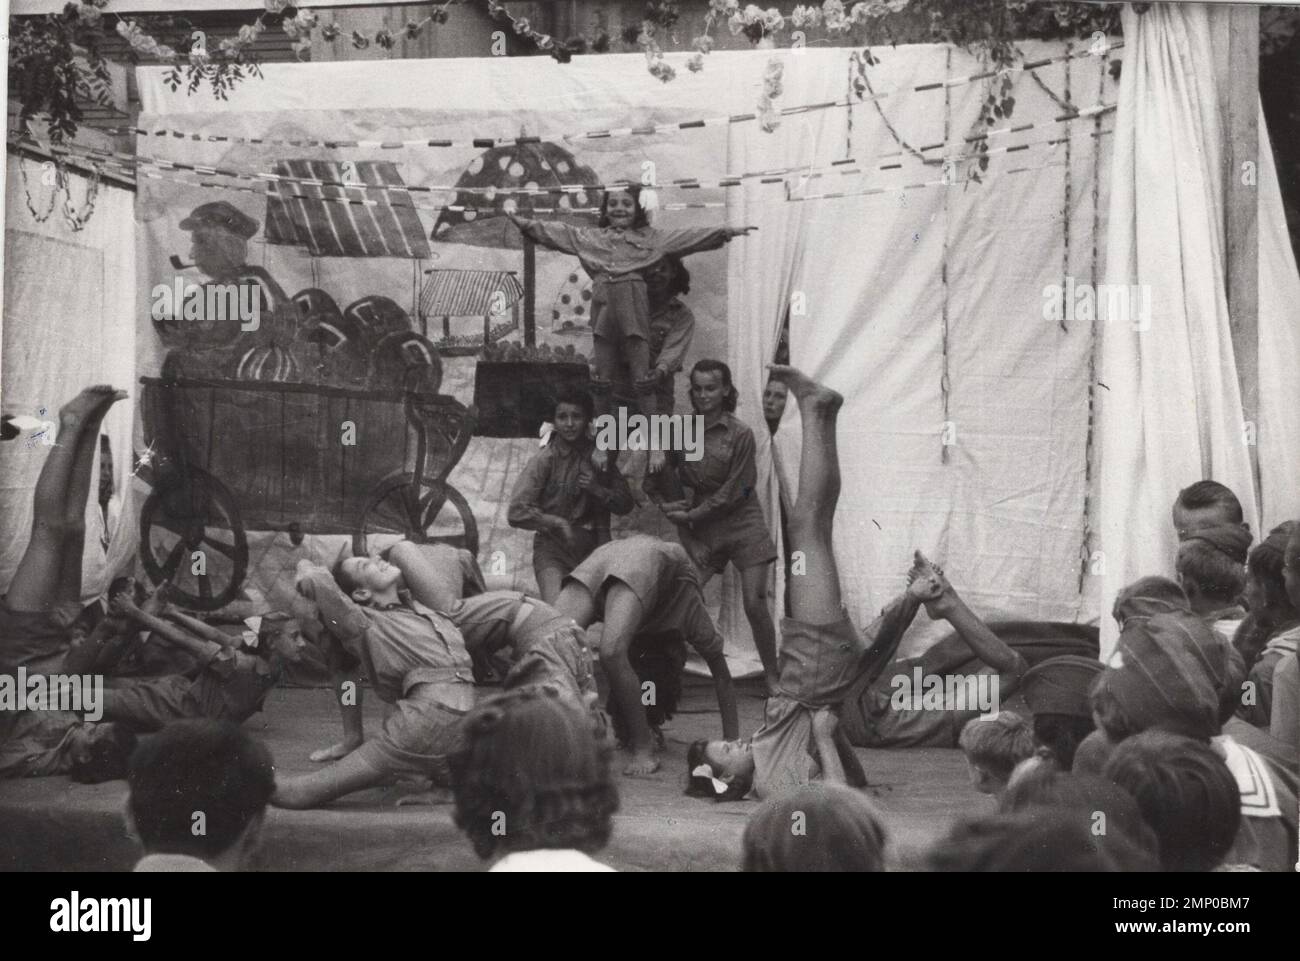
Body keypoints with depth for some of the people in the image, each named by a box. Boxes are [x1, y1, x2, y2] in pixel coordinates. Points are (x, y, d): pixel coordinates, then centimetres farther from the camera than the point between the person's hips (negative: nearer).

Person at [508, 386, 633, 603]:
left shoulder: (598, 456, 5)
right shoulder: (545, 460, -6)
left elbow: (625, 504, 10)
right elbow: (517, 513, -13)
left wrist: (598, 490, -8)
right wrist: (558, 523, -16)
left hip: (594, 546, 4)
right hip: (553, 549, -4)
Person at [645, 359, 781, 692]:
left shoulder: (739, 434, -10)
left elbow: (735, 491, -11)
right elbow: (658, 477, 12)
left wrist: (692, 514, -10)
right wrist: (669, 505, -5)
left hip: (742, 522, -3)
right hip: (701, 529, 3)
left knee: (755, 603, -8)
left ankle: (772, 677, 5)